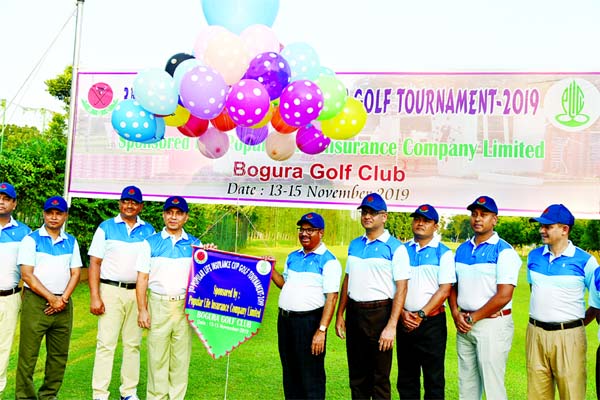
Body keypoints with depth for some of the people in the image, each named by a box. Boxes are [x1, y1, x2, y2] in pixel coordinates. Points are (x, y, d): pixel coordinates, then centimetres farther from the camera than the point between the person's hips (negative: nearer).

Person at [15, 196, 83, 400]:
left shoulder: (71, 242, 12)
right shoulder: (31, 240, 1)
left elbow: (75, 273, 9)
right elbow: (27, 275, -6)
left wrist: (63, 298, -6)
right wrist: (51, 298, -11)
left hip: (63, 304, 4)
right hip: (36, 302, -4)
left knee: (59, 355, 8)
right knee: (28, 355, -4)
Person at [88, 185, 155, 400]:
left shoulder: (149, 231, 11)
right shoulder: (106, 227, 5)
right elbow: (94, 263, 0)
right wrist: (94, 296, -8)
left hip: (137, 292, 3)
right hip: (111, 290, -2)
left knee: (133, 344, 8)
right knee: (106, 343, -4)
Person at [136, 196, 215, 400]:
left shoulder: (195, 244, 9)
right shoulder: (151, 243, 6)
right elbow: (142, 278, 3)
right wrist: (142, 309, -3)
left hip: (185, 305, 1)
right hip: (158, 304, -1)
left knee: (181, 357, 6)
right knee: (157, 356, 3)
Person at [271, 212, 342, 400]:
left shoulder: (328, 261, -9)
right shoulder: (292, 257, 13)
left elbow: (331, 298, -15)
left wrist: (321, 330, -22)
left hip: (309, 321, -7)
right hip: (285, 320, 7)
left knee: (311, 377, 1)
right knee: (290, 374, 17)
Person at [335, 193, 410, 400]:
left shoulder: (395, 248, -8)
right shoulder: (354, 245, 12)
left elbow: (401, 289, -12)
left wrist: (391, 326, -19)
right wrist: (340, 315, 11)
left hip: (379, 313, -5)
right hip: (354, 312, 6)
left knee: (380, 378, 4)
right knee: (357, 375, 15)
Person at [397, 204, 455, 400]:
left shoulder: (443, 253, -1)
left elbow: (444, 290, -8)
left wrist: (421, 315, -13)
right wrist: (402, 313, -7)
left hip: (431, 321, -3)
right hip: (404, 321, 3)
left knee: (434, 378, 4)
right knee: (406, 378, 12)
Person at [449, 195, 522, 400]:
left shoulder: (504, 251, -9)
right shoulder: (462, 249, 11)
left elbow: (503, 296, -16)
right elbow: (453, 286, 16)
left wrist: (473, 318, -10)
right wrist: (456, 314, -1)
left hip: (492, 324, -6)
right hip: (464, 325, 6)